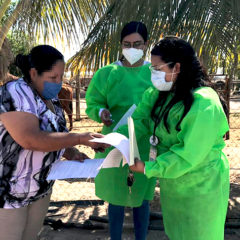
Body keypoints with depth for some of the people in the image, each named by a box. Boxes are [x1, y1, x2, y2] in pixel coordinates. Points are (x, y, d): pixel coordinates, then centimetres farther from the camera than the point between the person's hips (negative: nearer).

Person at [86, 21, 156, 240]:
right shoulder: (106, 73, -3)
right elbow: (92, 104, 0)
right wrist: (101, 113, -21)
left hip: (146, 146, 1)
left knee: (141, 197, 15)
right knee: (116, 197, 12)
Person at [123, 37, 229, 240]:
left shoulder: (204, 104, -29)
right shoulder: (161, 95, 0)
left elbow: (187, 155, -29)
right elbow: (139, 121, -7)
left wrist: (148, 169, -24)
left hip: (200, 186, -8)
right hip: (173, 181, 8)